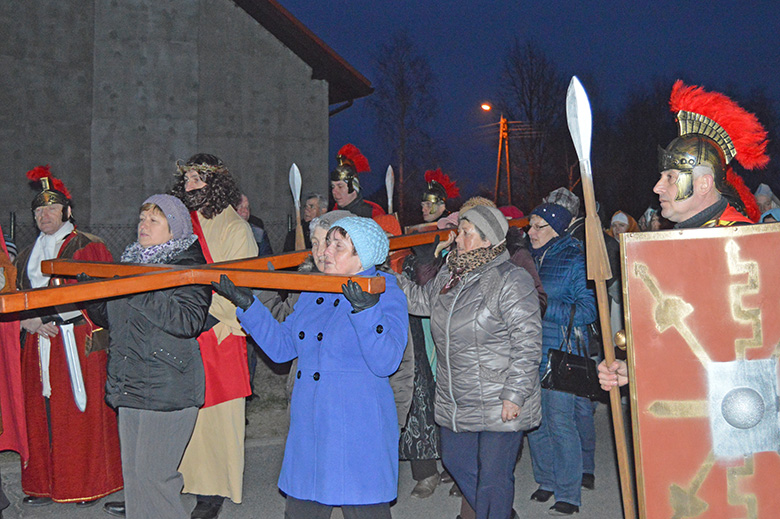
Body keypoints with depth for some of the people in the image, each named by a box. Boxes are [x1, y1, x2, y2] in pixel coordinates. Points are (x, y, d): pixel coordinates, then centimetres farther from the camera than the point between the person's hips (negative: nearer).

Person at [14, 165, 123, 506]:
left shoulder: (87, 247, -1)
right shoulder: (28, 256, 19)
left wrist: (42, 316, -13)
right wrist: (28, 322, -4)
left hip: (78, 341, -6)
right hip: (38, 345, 6)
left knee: (82, 411, -3)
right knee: (40, 412, 6)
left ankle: (89, 485, 8)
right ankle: (45, 485, 16)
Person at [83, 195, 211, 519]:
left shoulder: (188, 266, -7)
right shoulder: (130, 263, 15)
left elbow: (188, 321, -22)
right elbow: (107, 316, 20)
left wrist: (140, 292, -25)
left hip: (167, 391, -7)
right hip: (129, 385, 7)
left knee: (151, 476, -6)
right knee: (132, 474, 13)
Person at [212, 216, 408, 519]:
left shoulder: (386, 295, -8)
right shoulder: (313, 293, 12)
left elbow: (386, 363, -20)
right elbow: (281, 347, 15)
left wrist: (365, 311, -32)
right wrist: (246, 303, 9)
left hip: (358, 434, -6)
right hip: (309, 431, 7)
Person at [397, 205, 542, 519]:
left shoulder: (512, 281, -17)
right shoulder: (448, 273, 6)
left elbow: (527, 343, -18)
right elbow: (424, 301, 20)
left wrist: (514, 395, -19)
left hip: (499, 406, -8)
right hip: (455, 401, 8)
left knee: (492, 478, 3)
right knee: (456, 462, 21)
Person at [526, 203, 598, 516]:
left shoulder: (575, 260, -6)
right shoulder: (528, 258, 12)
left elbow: (588, 310, -12)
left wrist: (545, 306, -18)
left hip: (562, 351, -6)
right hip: (531, 350, 6)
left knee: (560, 421, -5)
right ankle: (547, 481, 27)